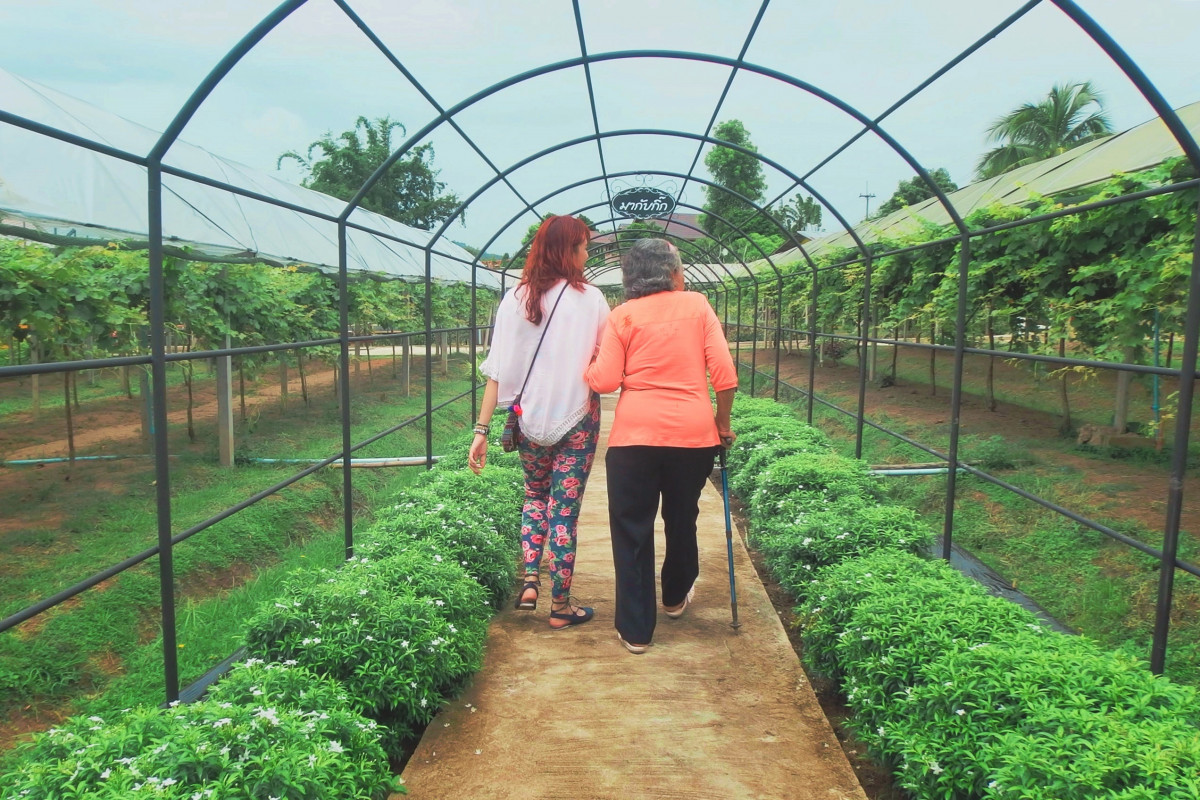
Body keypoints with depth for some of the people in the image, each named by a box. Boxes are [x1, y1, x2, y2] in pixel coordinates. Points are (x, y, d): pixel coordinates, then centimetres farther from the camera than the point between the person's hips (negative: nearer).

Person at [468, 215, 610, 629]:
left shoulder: (515, 299, -2)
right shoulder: (590, 299, -9)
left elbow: (497, 369, -5)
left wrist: (482, 430, -4)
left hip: (529, 420, 3)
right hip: (576, 419, -3)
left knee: (535, 494, 25)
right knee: (565, 507, 7)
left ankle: (530, 579, 13)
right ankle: (560, 605, 16)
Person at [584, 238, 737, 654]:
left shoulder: (622, 315, 2)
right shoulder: (697, 305, 5)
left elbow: (605, 380, -5)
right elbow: (725, 374, -2)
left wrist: (585, 366, 16)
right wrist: (723, 421, 11)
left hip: (635, 434, -2)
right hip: (694, 433, 2)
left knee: (632, 529, 9)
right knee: (682, 518, 23)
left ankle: (635, 629, 13)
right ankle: (676, 597, 44)